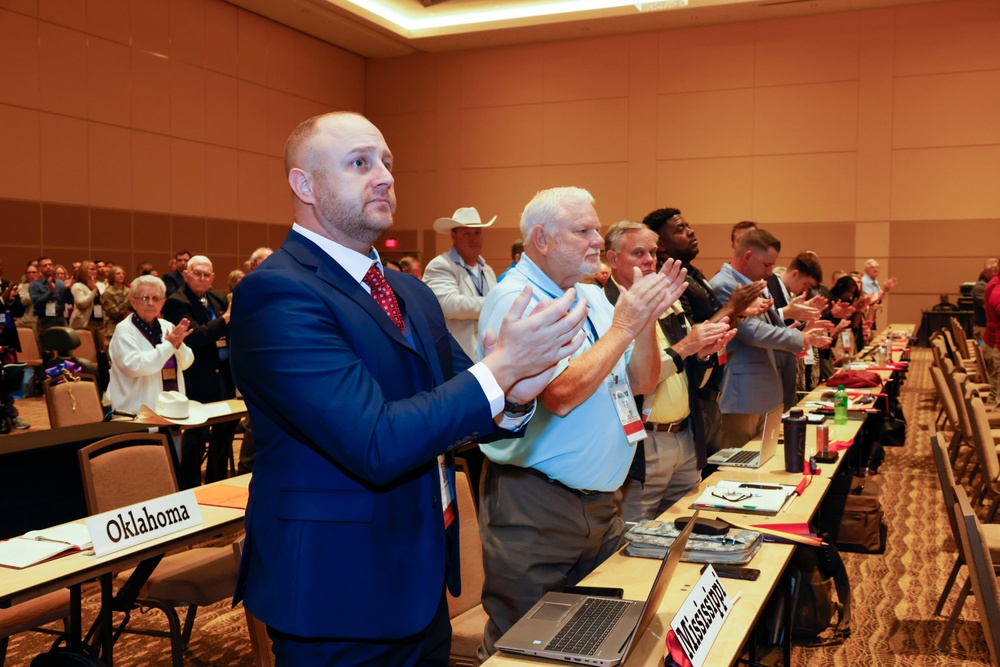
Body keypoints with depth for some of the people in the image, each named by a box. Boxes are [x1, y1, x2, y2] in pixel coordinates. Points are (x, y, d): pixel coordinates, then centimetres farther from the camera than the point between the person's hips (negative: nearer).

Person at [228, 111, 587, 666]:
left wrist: (514, 395, -15)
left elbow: (453, 407, 7)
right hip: (339, 602, -7)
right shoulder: (276, 294, -19)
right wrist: (501, 367, -23)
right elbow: (376, 445, -27)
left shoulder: (410, 292, 8)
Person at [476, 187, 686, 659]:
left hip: (600, 503, 8)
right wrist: (623, 326, -17)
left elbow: (641, 382, 11)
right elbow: (561, 394, -25)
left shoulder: (593, 297, 10)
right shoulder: (514, 299, -15)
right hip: (535, 509, -8)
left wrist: (647, 317, -5)